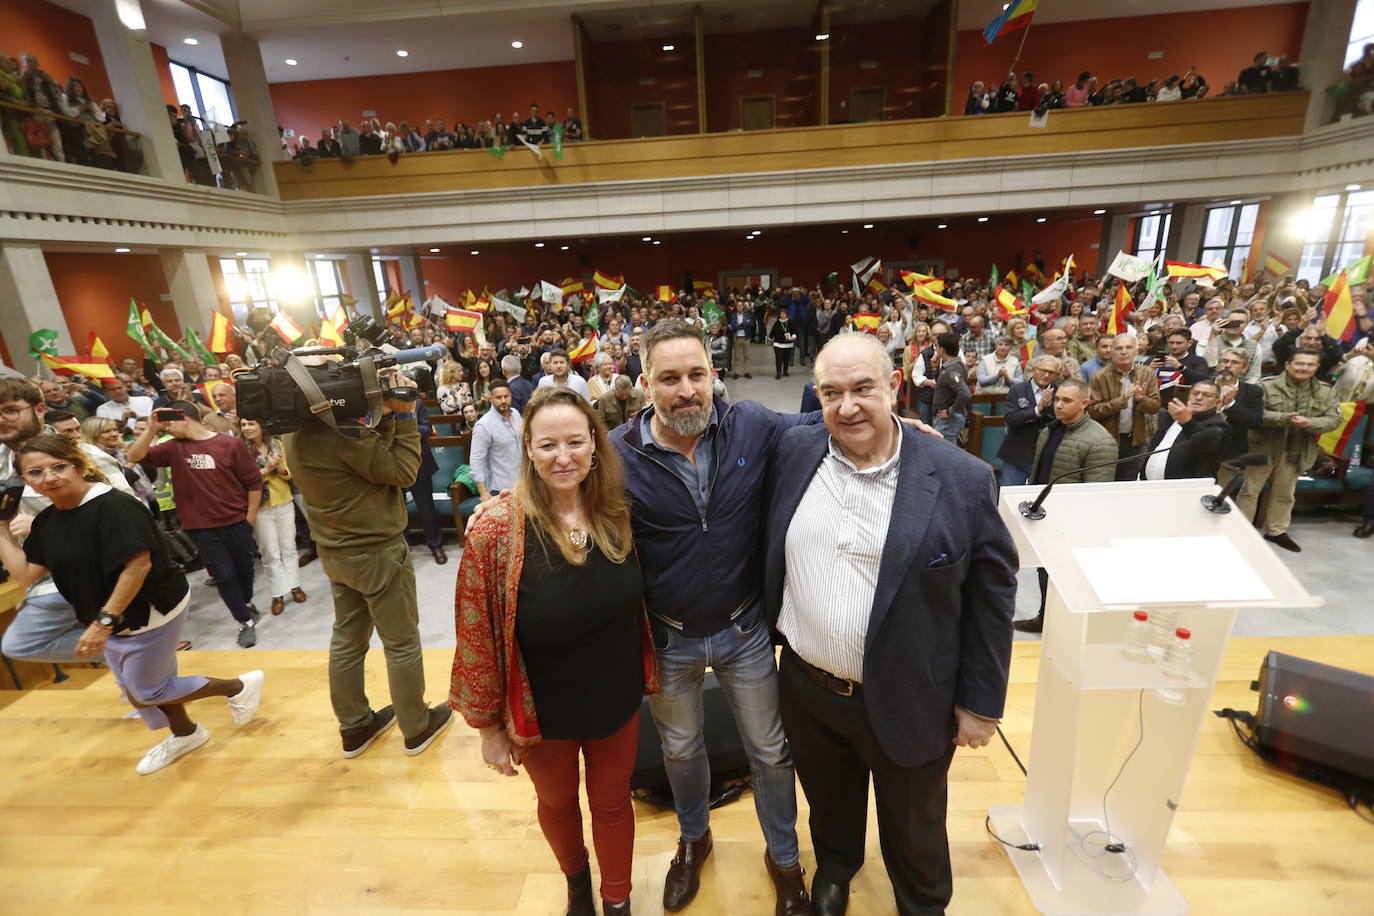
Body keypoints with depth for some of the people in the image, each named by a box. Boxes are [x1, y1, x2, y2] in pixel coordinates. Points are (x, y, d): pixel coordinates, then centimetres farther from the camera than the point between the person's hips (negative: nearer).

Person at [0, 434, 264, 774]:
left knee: (145, 692, 4)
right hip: (109, 618, 9)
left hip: (150, 613, -9)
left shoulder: (114, 507, -25)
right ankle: (185, 734, 44)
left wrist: (104, 621, -28)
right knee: (136, 686, 22)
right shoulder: (46, 520, 3)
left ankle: (239, 686, 19)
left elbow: (138, 565, -30)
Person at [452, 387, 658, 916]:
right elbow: (477, 636, -15)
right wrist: (489, 724, -6)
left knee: (612, 804, 23)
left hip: (617, 701, 2)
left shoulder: (617, 513, -14)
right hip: (543, 712, -1)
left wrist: (649, 673, 8)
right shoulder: (497, 529, -24)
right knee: (556, 802, 26)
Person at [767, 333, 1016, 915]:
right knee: (827, 801, 29)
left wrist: (980, 702, -4)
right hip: (805, 687, 3)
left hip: (906, 704, -2)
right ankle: (835, 865, 60)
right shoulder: (793, 452, -9)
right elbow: (770, 558, 5)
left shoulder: (962, 480, -17)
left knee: (914, 827, 24)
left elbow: (992, 595, -9)